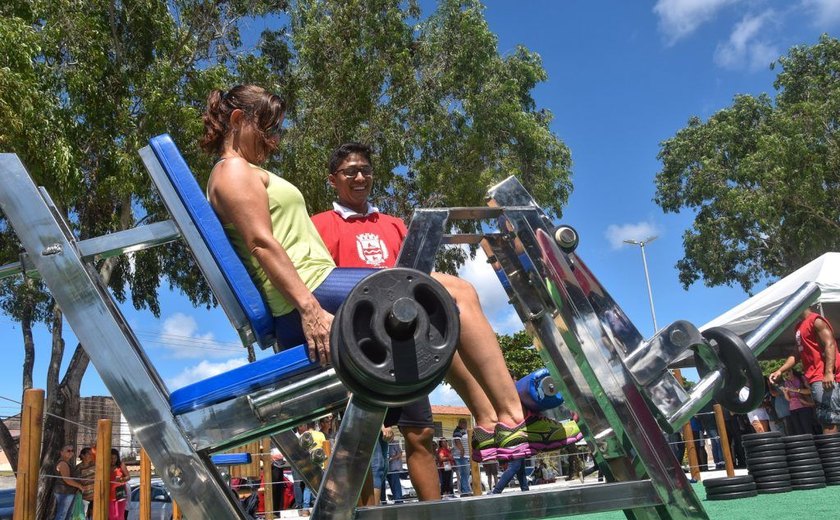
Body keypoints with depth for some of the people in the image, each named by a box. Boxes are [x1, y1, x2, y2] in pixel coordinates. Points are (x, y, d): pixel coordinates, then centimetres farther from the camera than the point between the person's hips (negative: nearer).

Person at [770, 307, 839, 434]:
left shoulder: (816, 320, -6)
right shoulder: (800, 327, 22)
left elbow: (830, 344, -17)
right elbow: (797, 355, 24)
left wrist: (829, 372, -27)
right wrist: (780, 370, 14)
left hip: (825, 378, -9)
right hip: (815, 378, 9)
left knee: (829, 419, -12)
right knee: (826, 420, 7)